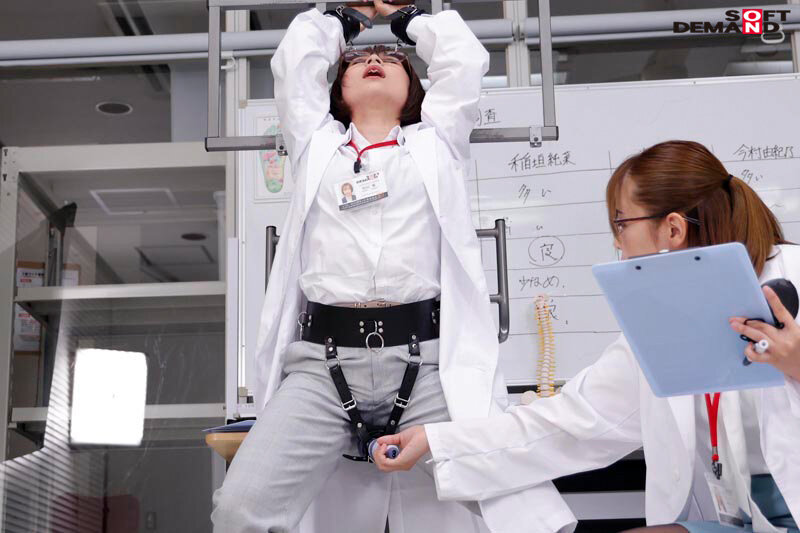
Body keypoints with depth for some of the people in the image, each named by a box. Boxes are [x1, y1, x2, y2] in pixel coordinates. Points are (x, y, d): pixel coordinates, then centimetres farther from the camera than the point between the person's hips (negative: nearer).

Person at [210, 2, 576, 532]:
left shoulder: (436, 143, 22)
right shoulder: (316, 145, 24)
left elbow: (465, 57, 19)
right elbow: (294, 61, 22)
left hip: (427, 360, 0)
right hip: (324, 361, 1)